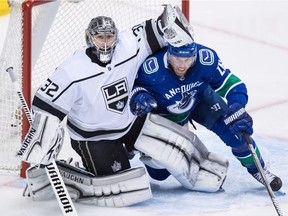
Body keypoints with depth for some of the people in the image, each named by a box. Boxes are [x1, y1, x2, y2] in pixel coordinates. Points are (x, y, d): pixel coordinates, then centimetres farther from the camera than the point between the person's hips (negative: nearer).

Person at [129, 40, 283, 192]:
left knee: (234, 128, -23)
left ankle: (258, 169, 3)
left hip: (200, 99, 1)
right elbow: (134, 82, -16)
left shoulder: (206, 58, -32)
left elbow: (231, 84, -24)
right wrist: (138, 95, -39)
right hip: (164, 115, -1)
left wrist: (237, 109, -41)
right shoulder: (151, 69, -36)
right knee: (158, 173, 1)